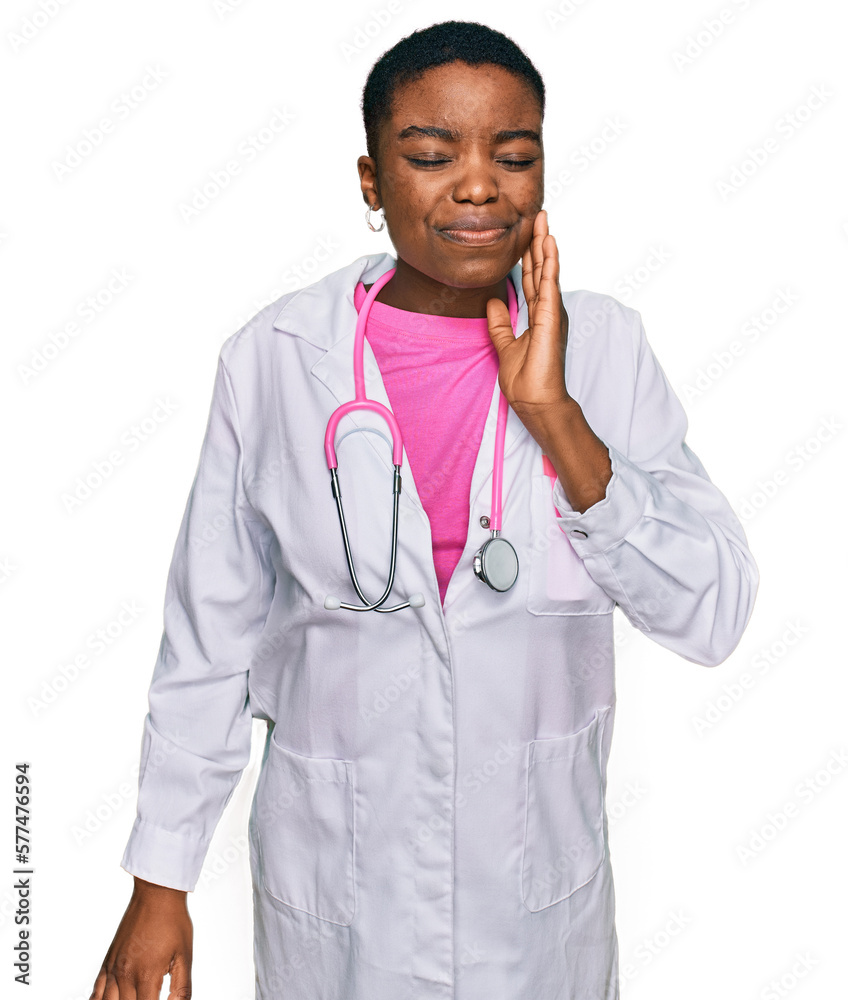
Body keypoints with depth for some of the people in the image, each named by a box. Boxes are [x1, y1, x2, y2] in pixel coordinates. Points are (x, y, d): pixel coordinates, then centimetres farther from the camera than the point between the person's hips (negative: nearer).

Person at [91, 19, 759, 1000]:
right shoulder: (274, 358, -12)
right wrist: (161, 882, 1)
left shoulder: (604, 346, -10)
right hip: (335, 875, -1)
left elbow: (713, 619, -14)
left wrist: (555, 414, -24)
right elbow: (210, 635, -5)